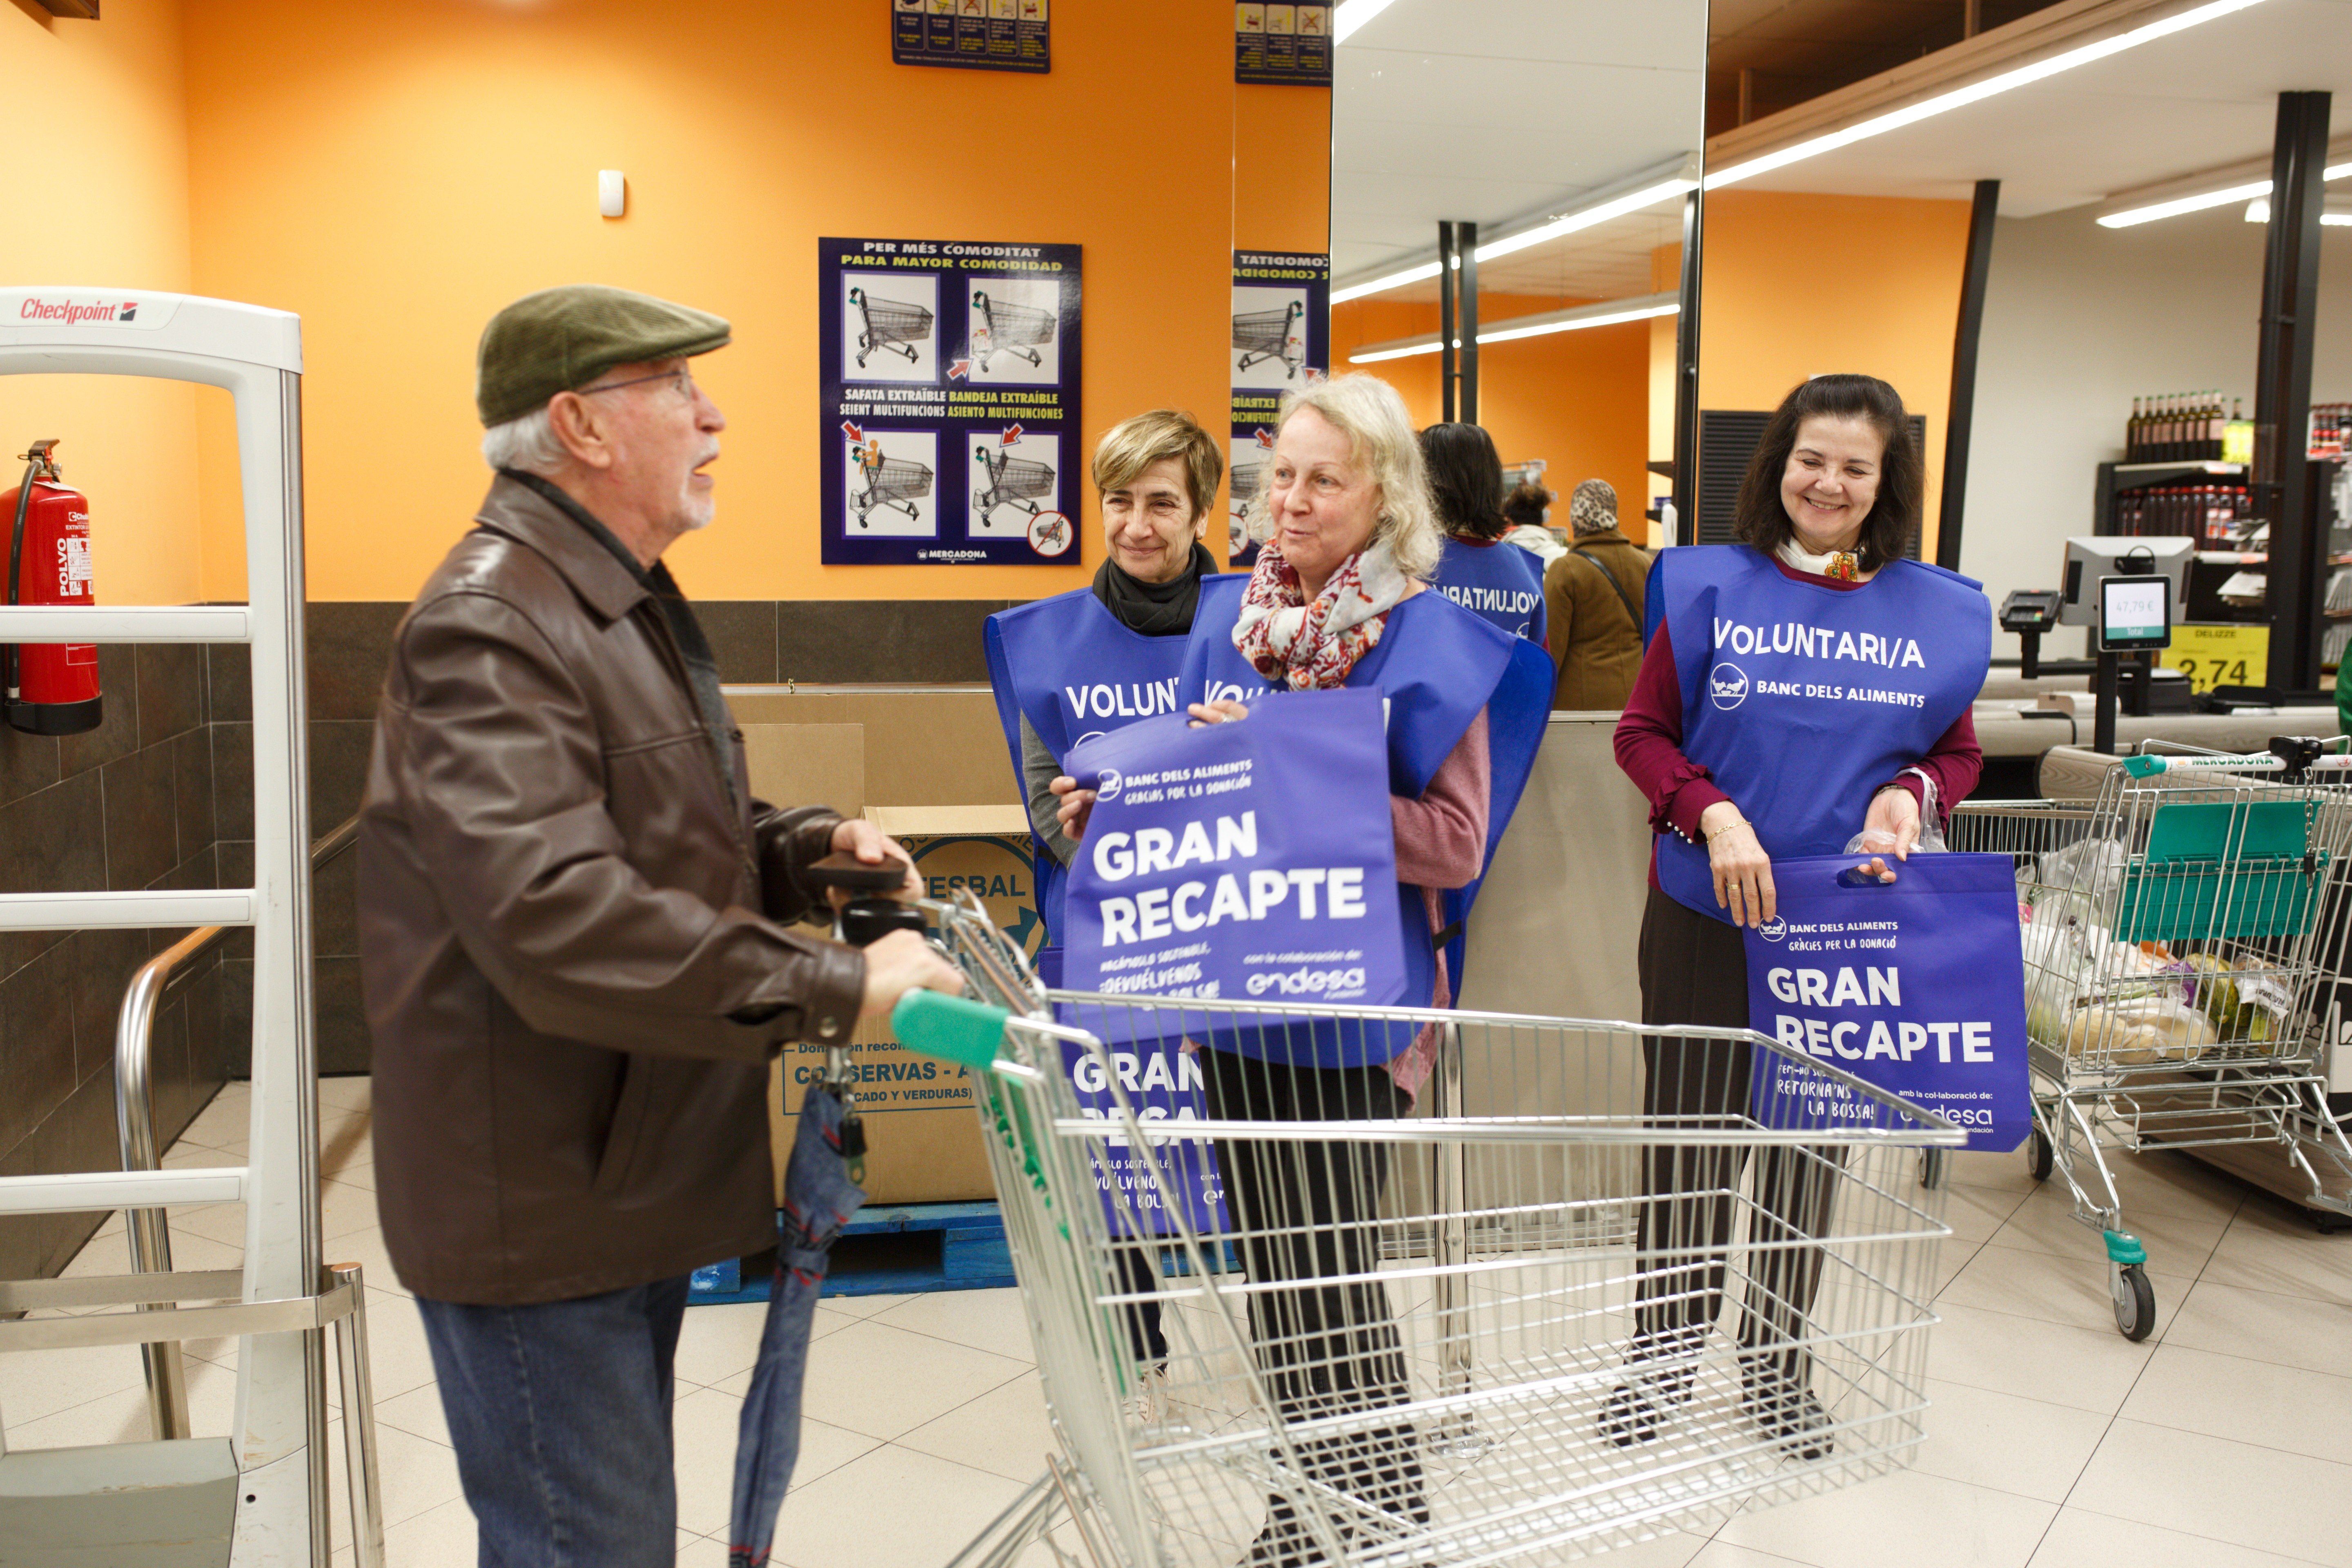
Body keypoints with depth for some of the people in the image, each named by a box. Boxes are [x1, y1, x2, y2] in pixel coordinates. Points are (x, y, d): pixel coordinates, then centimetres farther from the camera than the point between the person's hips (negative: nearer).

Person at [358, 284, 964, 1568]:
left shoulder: (625, 603, 15)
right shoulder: (489, 628, -21)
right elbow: (558, 919, -34)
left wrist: (801, 845, 5)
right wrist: (835, 989, -32)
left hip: (631, 1172, 10)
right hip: (538, 1208, -10)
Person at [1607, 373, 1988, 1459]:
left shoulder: (1938, 612, 4)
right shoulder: (1708, 587, -3)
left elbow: (1958, 752, 11)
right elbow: (1642, 731, -1)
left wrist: (1911, 792, -11)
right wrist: (1713, 815, -18)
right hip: (1705, 913, -2)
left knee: (1811, 1142, 13)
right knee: (1688, 1130, 7)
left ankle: (1777, 1359, 32)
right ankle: (1664, 1347, 28)